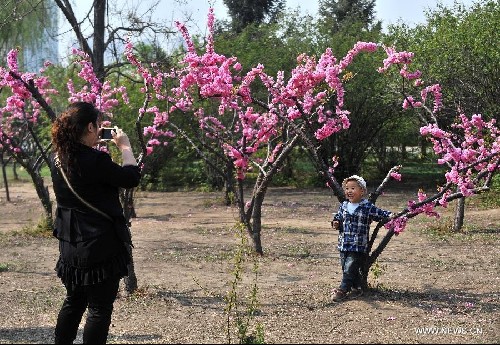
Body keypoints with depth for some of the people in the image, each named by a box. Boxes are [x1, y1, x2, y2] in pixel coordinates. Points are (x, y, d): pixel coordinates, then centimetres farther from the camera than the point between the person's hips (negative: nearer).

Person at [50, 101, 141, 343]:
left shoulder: (58, 159, 1)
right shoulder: (94, 161, -23)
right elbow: (132, 178, -12)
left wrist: (97, 142, 14)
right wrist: (125, 146, 0)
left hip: (70, 247, 8)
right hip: (100, 246, -8)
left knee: (74, 301, 23)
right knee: (100, 308, 3)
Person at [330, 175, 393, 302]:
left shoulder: (368, 207, -6)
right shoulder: (343, 206, 8)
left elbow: (380, 214, -3)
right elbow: (338, 218, 21)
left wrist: (390, 215, -20)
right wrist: (336, 223, 1)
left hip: (358, 246, -5)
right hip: (344, 245, 5)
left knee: (349, 269, -7)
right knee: (345, 267, 10)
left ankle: (343, 289, 4)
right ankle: (357, 288, 24)